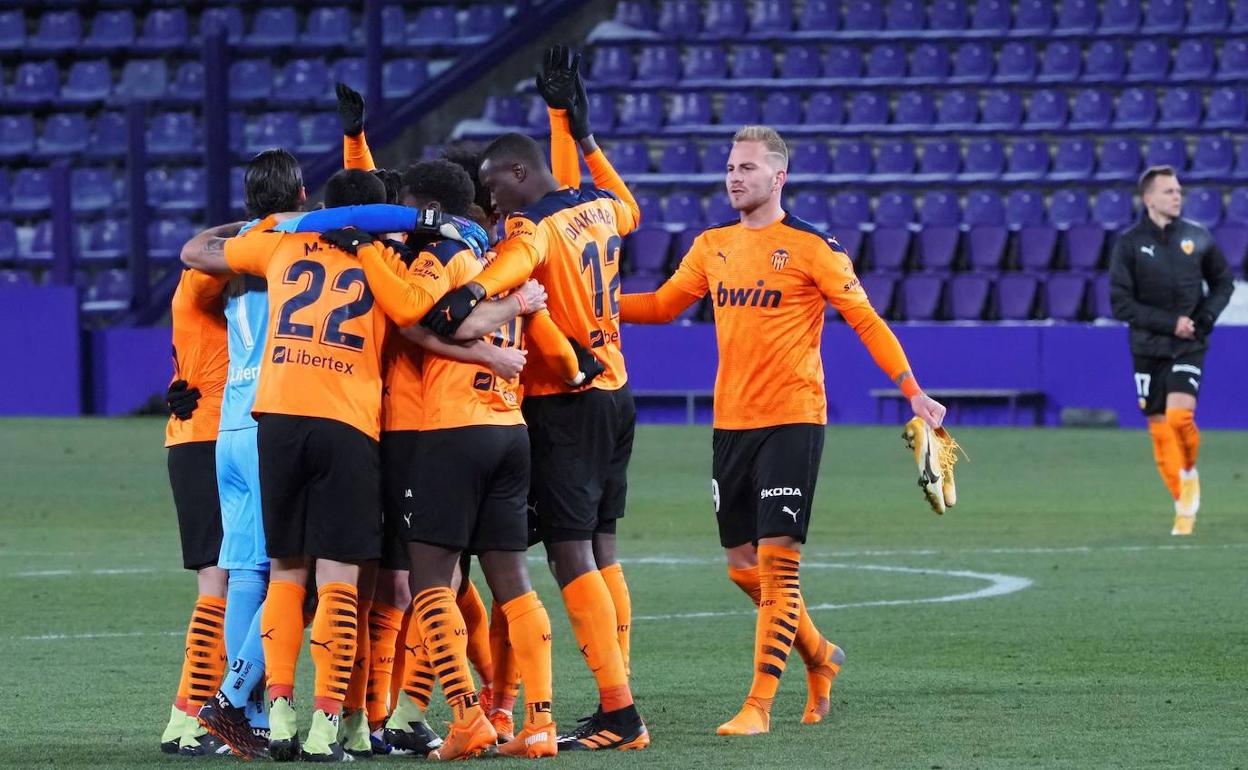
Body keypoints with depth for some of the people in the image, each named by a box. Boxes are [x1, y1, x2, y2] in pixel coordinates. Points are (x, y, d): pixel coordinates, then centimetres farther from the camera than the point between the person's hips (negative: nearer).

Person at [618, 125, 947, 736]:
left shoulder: (811, 246, -7)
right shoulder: (712, 246, 10)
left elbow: (865, 320, -6)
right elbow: (662, 305, 18)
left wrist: (912, 390, -12)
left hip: (792, 421, -6)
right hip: (731, 423, 6)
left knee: (777, 561, -10)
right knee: (742, 566, 10)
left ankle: (759, 704, -8)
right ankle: (819, 656, 33)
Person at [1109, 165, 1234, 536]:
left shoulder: (1198, 237, 1)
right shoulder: (1130, 243, -5)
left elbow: (1223, 282, 14)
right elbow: (1121, 303, -8)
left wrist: (1204, 318, -4)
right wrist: (1169, 322, -16)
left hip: (1189, 345, 0)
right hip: (1148, 348, 0)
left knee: (1179, 415, -21)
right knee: (1160, 430, 2)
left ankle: (1190, 472, 7)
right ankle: (1184, 507, 14)